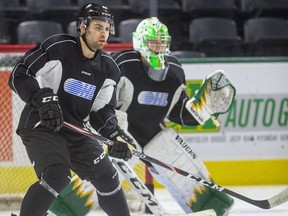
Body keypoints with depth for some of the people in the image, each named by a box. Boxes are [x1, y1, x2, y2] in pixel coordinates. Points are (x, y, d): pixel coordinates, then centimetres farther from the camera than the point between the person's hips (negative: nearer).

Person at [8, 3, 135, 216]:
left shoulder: (108, 68, 4)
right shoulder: (56, 48, -16)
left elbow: (102, 110, 9)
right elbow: (18, 77, -15)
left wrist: (115, 134, -10)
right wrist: (44, 98, -29)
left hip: (75, 131, 7)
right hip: (40, 126, -7)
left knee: (107, 179, 11)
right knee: (57, 175, -30)